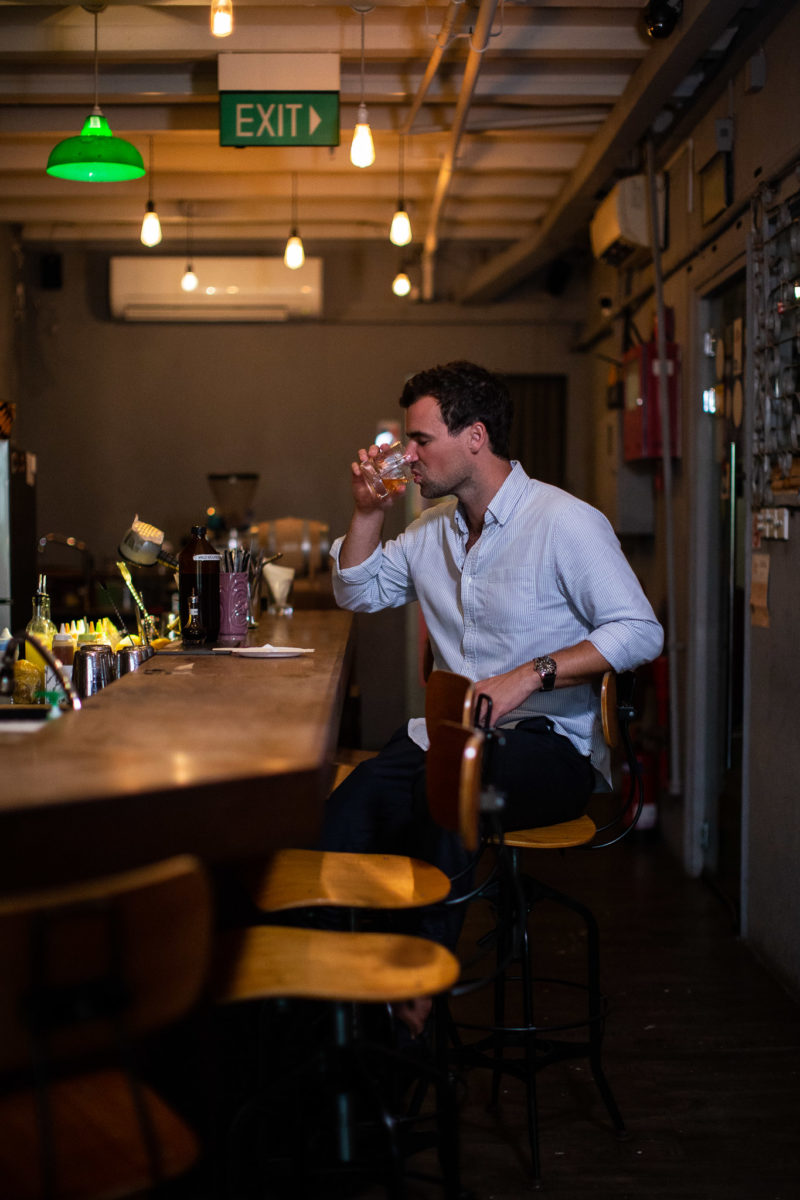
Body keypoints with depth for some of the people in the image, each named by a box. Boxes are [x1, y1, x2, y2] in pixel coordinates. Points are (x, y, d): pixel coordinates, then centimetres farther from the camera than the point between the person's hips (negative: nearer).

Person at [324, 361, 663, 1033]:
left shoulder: (565, 522, -8)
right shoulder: (433, 529, 16)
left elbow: (641, 632, -15)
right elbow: (359, 594, 27)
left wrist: (528, 677, -24)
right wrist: (368, 511, 10)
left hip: (551, 743, -6)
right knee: (345, 812, -26)